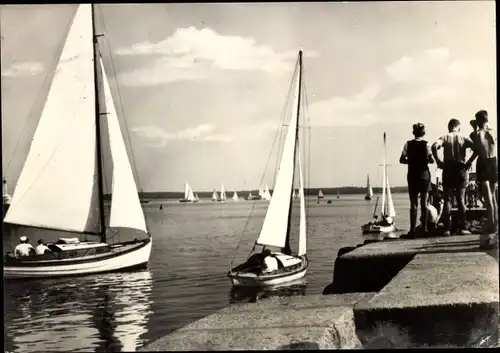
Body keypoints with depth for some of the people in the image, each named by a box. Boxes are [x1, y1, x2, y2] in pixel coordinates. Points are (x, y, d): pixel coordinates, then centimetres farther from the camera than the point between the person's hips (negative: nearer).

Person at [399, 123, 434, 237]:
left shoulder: (408, 144, -2)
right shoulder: (425, 144, -5)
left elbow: (402, 160, -5)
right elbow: (431, 160, -10)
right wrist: (425, 160, 10)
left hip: (412, 175, 1)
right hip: (424, 174, 0)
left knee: (413, 203, 3)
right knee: (424, 202, 8)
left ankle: (412, 229, -2)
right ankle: (424, 228, 8)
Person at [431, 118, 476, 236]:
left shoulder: (445, 137, 2)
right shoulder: (464, 138, 4)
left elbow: (434, 147, -18)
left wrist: (438, 161, -10)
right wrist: (469, 162, -4)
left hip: (448, 169, 0)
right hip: (461, 169, 0)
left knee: (447, 199, 3)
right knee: (461, 199, 6)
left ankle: (447, 228, -1)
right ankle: (462, 227, 4)